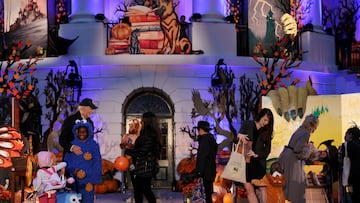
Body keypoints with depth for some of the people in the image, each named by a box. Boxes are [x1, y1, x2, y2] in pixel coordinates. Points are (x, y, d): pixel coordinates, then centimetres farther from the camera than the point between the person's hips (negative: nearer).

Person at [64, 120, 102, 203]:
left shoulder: (93, 145, 2)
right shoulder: (72, 144, 8)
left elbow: (97, 164, 1)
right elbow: (67, 161, 8)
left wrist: (93, 180, -5)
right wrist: (73, 171, -10)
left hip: (87, 180, -2)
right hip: (74, 180, 2)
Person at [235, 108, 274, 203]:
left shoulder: (266, 132, 9)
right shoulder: (247, 124, 4)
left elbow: (267, 150, 6)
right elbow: (236, 141, 4)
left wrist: (257, 155, -11)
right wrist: (239, 137, -19)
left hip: (259, 163, 2)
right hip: (245, 161, -2)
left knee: (263, 188, -7)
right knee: (249, 189, -8)